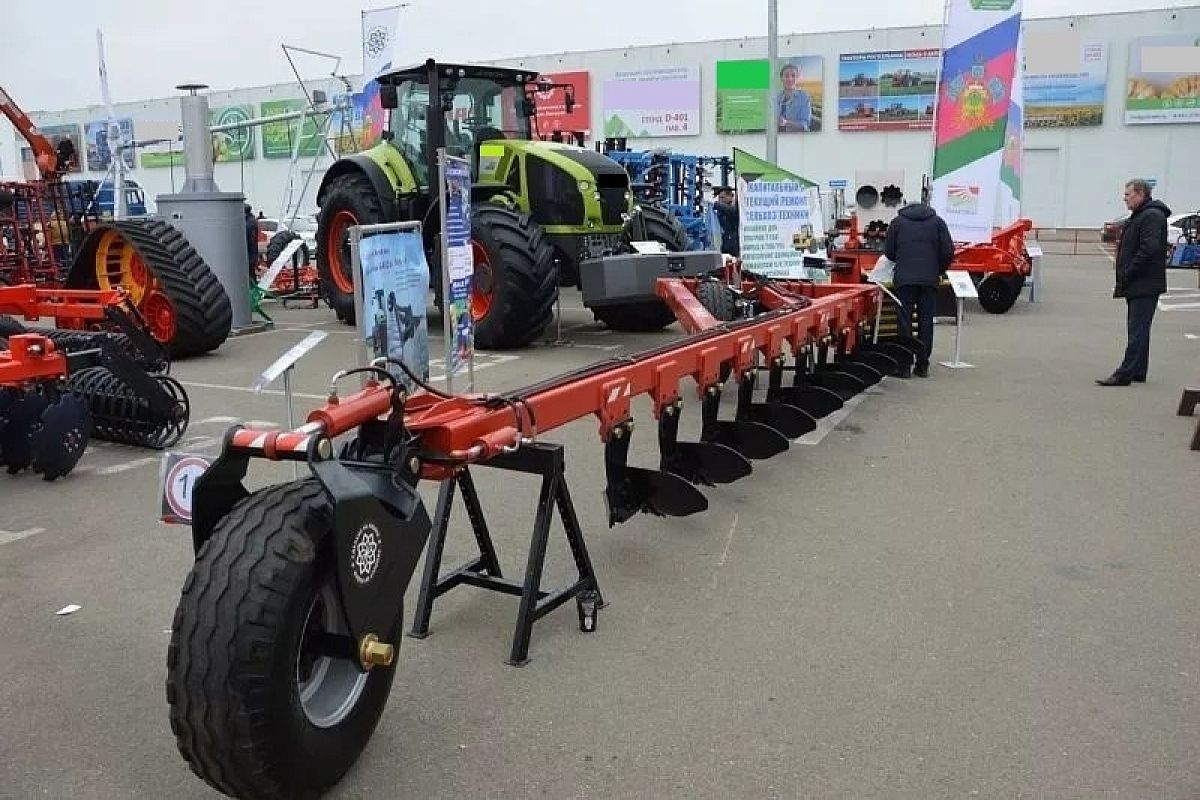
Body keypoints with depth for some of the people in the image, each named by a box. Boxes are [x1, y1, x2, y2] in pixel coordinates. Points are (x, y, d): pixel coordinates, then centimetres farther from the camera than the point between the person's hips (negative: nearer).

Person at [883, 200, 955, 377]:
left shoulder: (898, 222, 12)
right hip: (930, 279, 1)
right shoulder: (937, 221, 13)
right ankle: (922, 366, 6)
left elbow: (889, 252, 10)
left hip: (904, 279, -1)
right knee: (926, 321, 5)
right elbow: (948, 252, 4)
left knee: (904, 321, 1)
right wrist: (940, 271, 20)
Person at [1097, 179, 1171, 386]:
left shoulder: (1152, 216, -14)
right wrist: (1122, 266, 12)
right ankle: (1138, 372, 22)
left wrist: (1127, 274, -20)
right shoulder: (1139, 216, 20)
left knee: (1137, 330, -9)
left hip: (1144, 285, -11)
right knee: (1137, 329, 15)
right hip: (1138, 285, 11)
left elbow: (1149, 250, -24)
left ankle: (1125, 374, -10)